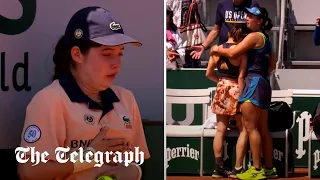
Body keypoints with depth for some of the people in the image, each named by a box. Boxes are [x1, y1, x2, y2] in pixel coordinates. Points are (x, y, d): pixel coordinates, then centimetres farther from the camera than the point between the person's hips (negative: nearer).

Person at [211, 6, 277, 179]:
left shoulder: (254, 36, -10)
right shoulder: (265, 38, 18)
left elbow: (232, 53, -13)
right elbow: (272, 64, 27)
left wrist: (217, 49, 2)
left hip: (254, 83, -10)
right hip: (263, 84, 10)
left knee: (250, 127, -10)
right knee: (262, 128, 11)